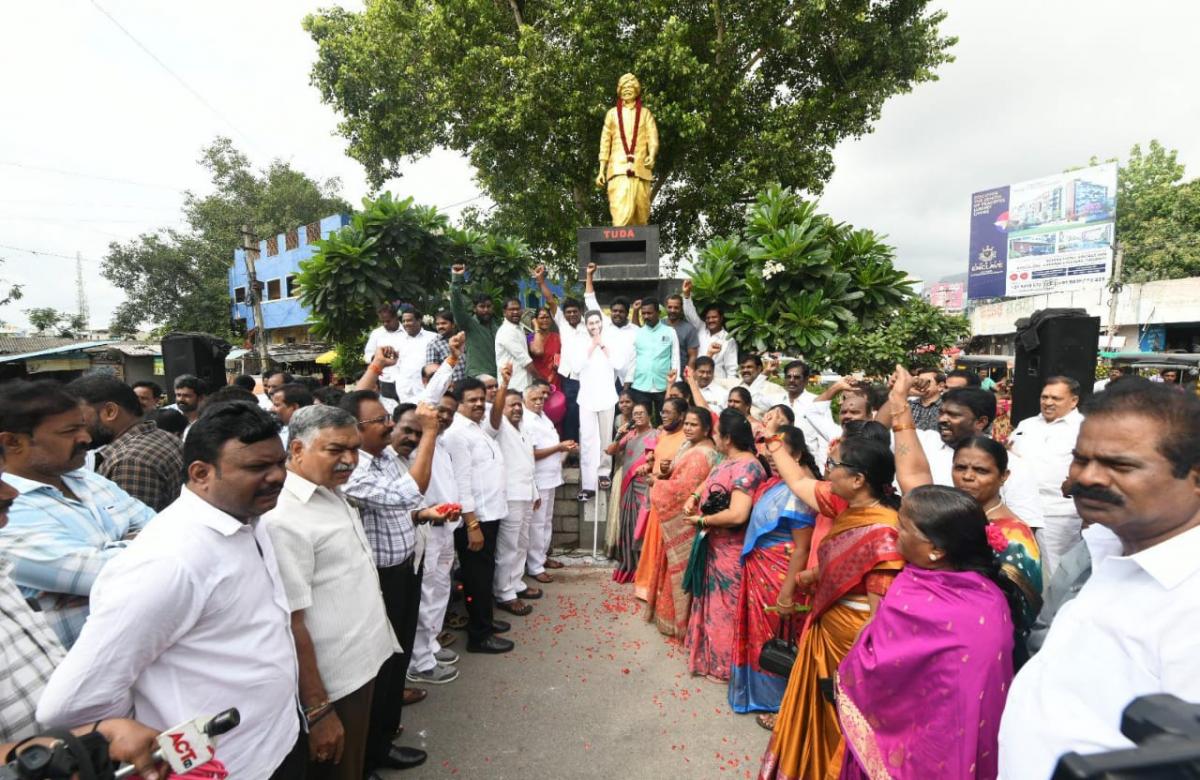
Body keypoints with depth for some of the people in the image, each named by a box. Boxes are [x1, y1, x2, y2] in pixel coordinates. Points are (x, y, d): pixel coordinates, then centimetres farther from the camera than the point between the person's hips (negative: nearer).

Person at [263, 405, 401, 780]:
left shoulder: (333, 494, 3)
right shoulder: (284, 519, -25)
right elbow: (291, 624, -23)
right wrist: (318, 711, -19)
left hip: (362, 662, 9)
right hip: (332, 684, -8)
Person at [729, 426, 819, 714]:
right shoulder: (776, 481, 3)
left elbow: (802, 549, -23)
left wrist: (787, 593, -21)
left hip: (779, 574, -8)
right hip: (760, 568, 9)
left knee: (773, 637, 11)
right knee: (759, 631, 22)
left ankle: (775, 699, 32)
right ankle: (760, 689, 43)